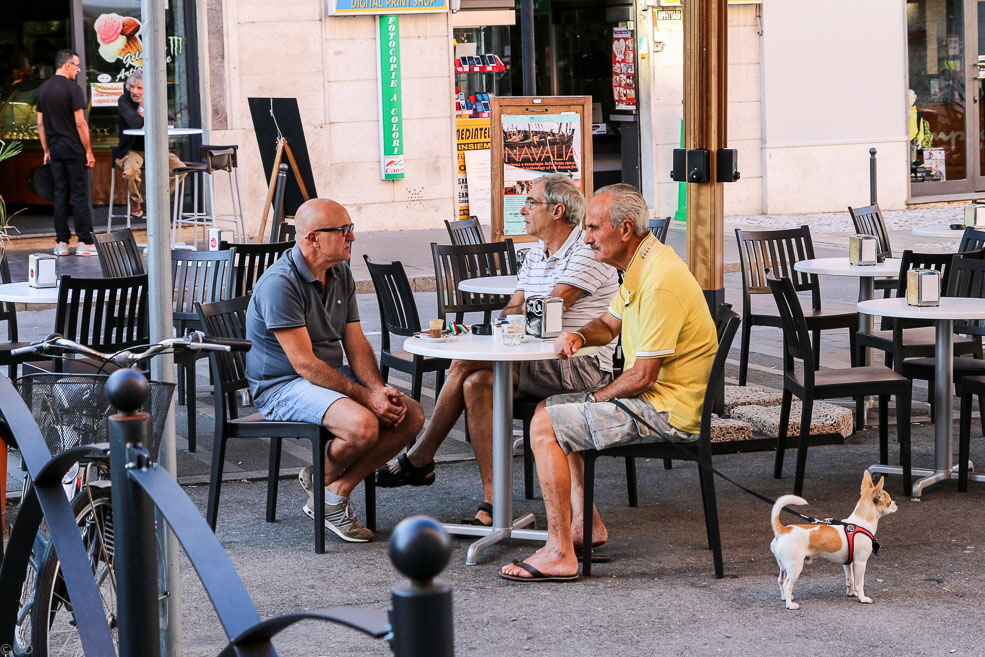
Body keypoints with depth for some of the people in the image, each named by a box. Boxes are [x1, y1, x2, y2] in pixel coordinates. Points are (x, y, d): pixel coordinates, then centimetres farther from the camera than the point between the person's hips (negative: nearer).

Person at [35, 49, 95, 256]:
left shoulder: (43, 89, 9)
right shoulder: (72, 88, -11)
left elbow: (40, 123, 11)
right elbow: (80, 123, -14)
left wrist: (47, 150, 17)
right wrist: (88, 151, -9)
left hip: (55, 148, 6)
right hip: (74, 149, -6)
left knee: (60, 195, 8)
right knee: (79, 195, -3)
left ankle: (61, 243, 7)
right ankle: (85, 242, -4)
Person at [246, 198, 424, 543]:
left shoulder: (340, 273, 7)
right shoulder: (280, 283, -21)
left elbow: (356, 343, 8)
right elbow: (304, 362, -23)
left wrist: (379, 389, -11)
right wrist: (364, 396, -24)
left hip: (331, 375, 9)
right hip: (283, 385, -9)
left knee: (411, 415, -8)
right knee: (362, 424, -33)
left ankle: (337, 489, -3)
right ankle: (324, 480, 0)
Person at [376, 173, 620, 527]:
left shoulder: (587, 254, -11)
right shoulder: (535, 256, 18)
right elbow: (509, 312, 12)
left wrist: (516, 313, -1)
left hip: (580, 366, -8)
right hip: (541, 366, 8)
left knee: (467, 362, -21)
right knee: (476, 384, -18)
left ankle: (419, 459, -10)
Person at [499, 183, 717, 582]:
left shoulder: (659, 283, -25)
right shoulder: (641, 266, 9)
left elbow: (642, 377, -24)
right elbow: (609, 324, 24)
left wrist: (595, 399, -8)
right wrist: (578, 336, 1)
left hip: (667, 411, -11)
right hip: (653, 400, 11)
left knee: (545, 426, -14)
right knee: (551, 409, 23)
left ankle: (560, 553, -15)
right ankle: (585, 523, 21)